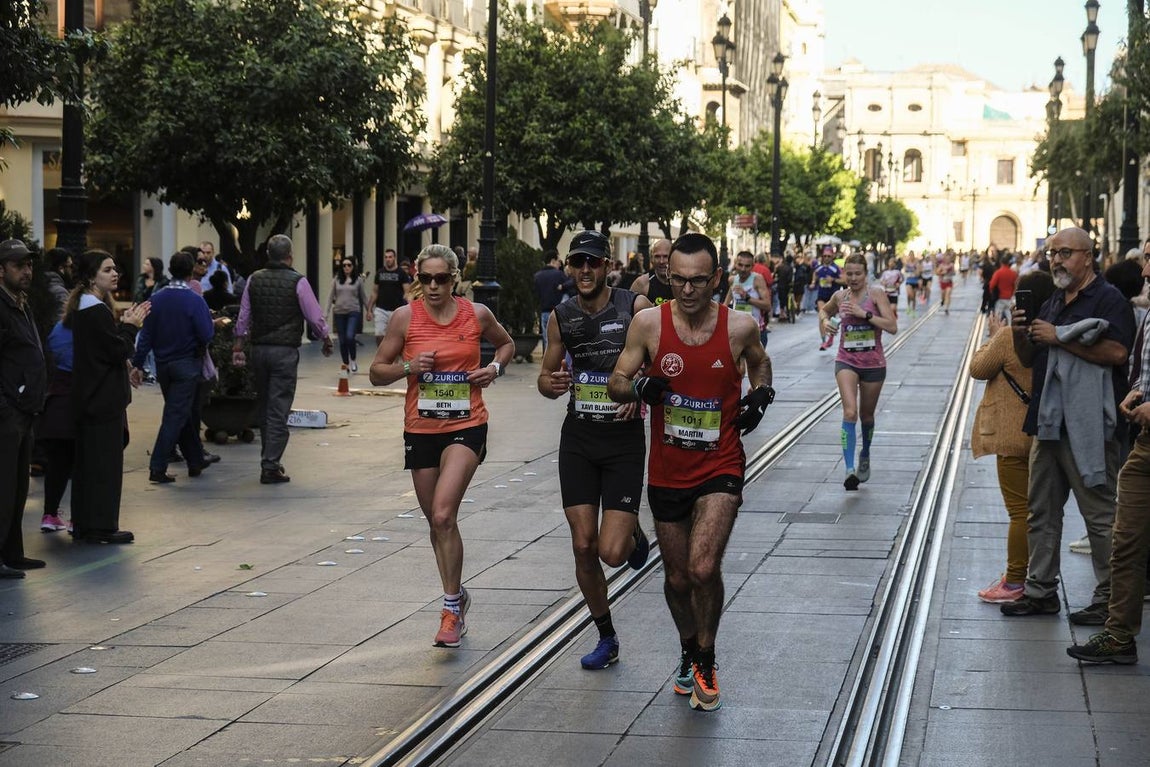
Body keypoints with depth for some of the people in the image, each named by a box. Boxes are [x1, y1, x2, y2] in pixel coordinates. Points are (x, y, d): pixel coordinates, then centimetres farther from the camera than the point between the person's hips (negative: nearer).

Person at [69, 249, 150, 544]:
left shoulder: (82, 309, 13)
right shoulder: (97, 312, -19)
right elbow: (120, 351, -19)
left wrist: (125, 325, 7)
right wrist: (130, 326, -4)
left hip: (87, 397, 10)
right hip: (105, 398, -10)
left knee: (86, 461, 13)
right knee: (105, 461, -4)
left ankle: (84, 523, 19)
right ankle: (102, 527, -1)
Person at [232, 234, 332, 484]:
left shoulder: (254, 280, 3)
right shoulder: (297, 282, -9)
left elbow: (243, 316, 8)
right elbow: (314, 316, -4)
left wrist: (239, 345, 17)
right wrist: (326, 340, 12)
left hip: (259, 349, 4)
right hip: (285, 351, -4)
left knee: (262, 406, 16)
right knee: (278, 409, -3)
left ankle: (269, 458, 25)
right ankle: (271, 466, -6)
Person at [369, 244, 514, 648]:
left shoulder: (477, 314, -1)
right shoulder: (405, 317, -2)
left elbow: (506, 344, 20)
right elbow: (376, 372, 5)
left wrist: (494, 368, -1)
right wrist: (408, 366, -14)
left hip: (466, 425, -3)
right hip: (421, 428, 3)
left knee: (443, 515, -19)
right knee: (437, 521, 13)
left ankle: (451, 608, -10)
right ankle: (457, 597, 33)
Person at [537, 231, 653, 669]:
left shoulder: (635, 308, -9)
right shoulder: (562, 317, 4)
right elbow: (546, 378, 14)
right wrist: (551, 383, -9)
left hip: (624, 440, -4)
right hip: (578, 439, 4)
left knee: (612, 552, -11)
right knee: (583, 547, 2)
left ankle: (634, 534, 28)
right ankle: (606, 639, 20)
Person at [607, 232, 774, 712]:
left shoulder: (739, 327, -7)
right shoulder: (649, 323, -8)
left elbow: (759, 362, 16)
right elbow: (616, 383, 0)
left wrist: (761, 395, -4)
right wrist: (638, 387, -22)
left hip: (720, 468, -2)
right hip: (667, 471, 2)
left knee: (703, 568, -20)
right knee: (678, 578, 14)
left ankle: (706, 664, 3)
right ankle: (689, 653, 41)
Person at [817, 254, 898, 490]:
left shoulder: (876, 293, -8)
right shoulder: (840, 296, 2)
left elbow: (892, 326, -16)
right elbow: (825, 310, 26)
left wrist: (864, 314, -23)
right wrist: (824, 321, 4)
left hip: (873, 363, -1)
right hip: (846, 361, 1)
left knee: (866, 415, 16)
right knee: (850, 412, -19)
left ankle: (865, 455, 46)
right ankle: (849, 470, -25)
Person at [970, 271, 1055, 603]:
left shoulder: (1010, 337, -18)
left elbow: (978, 369, -6)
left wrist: (992, 336, 7)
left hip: (1014, 436, -7)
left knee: (1020, 510, -4)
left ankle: (1015, 583, 1)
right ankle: (1029, 576, 24)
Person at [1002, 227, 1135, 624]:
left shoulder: (1108, 300, -7)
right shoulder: (1052, 304, 19)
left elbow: (1117, 352, -22)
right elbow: (1030, 360, 23)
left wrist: (1060, 338, -18)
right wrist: (1021, 335, 2)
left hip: (1088, 425, -9)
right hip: (1048, 423, 9)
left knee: (1100, 514, -4)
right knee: (1041, 512, 13)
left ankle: (1109, 599, 0)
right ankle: (1040, 590, 21)